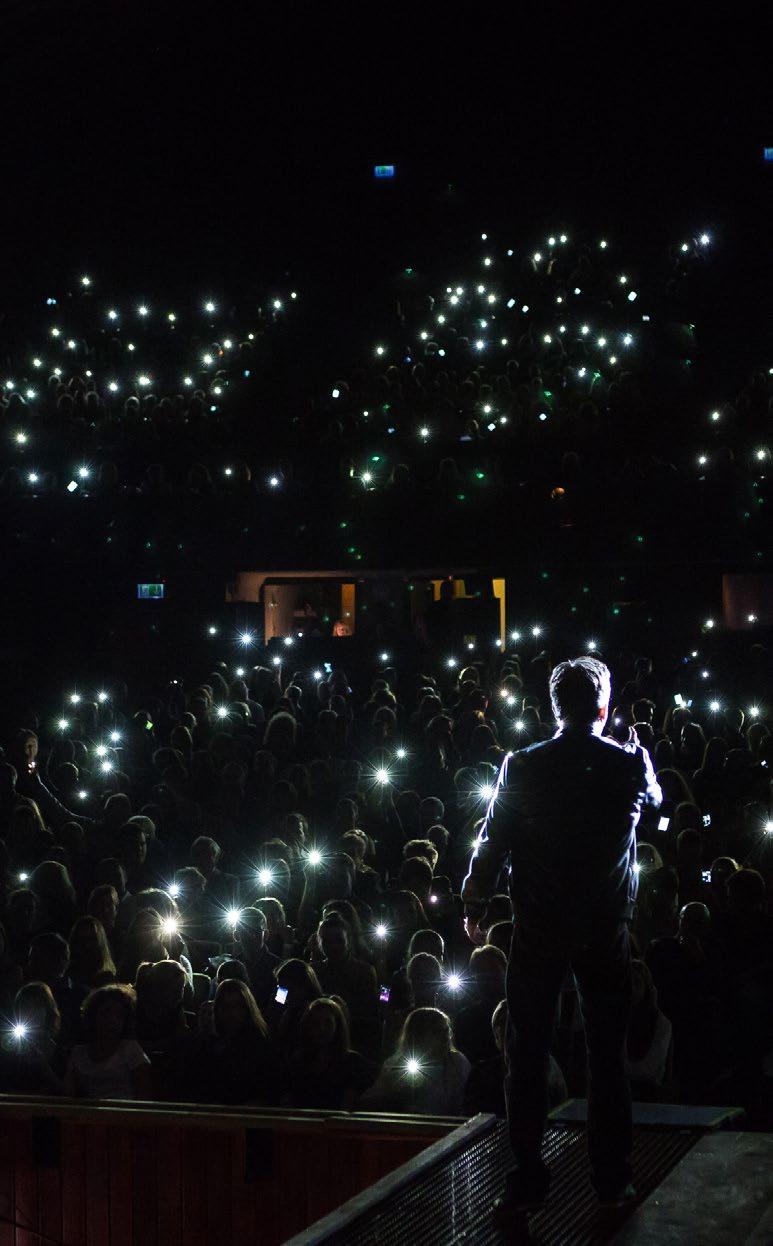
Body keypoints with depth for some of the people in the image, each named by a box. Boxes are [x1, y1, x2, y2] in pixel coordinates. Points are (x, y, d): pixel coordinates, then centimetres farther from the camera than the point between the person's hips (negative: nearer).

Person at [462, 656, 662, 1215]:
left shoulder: (522, 767, -10)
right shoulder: (631, 763, -7)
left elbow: (493, 841, -2)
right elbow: (655, 799, 17)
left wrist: (476, 893, 14)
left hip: (538, 926, -1)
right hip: (606, 931, 1)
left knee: (528, 1055, 9)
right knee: (608, 1055, 11)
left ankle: (528, 1177, 12)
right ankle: (613, 1178, 16)